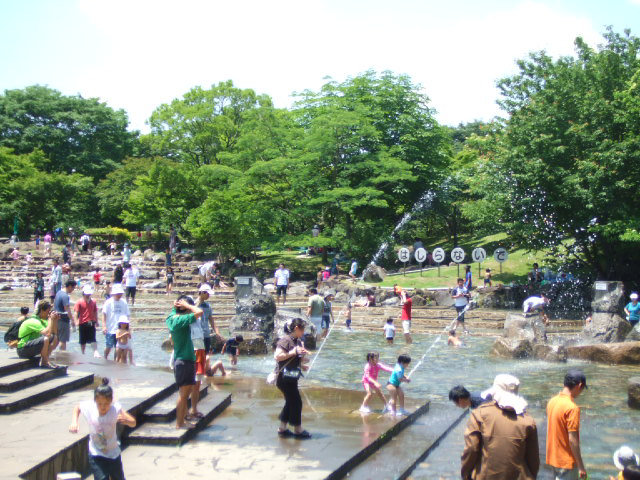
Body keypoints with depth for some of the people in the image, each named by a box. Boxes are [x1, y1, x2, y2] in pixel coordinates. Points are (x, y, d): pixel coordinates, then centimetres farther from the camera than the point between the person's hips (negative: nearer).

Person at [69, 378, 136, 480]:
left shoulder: (116, 408, -20)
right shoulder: (89, 407, -18)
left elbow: (133, 423, -18)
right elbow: (77, 407, 5)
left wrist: (125, 420, -40)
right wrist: (74, 422, -10)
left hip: (113, 453, 1)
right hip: (96, 455, -1)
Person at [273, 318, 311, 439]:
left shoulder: (298, 341, 12)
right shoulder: (285, 340, -17)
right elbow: (277, 356, -28)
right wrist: (294, 352, -28)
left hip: (292, 377, 10)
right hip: (285, 377, -10)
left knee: (290, 402, 14)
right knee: (296, 402, -3)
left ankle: (282, 428, 23)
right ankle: (298, 430, 9)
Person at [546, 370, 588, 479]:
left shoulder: (552, 401, 3)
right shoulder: (572, 408, -23)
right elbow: (572, 440, -22)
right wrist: (581, 466, -15)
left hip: (553, 457, 8)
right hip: (567, 461, -8)